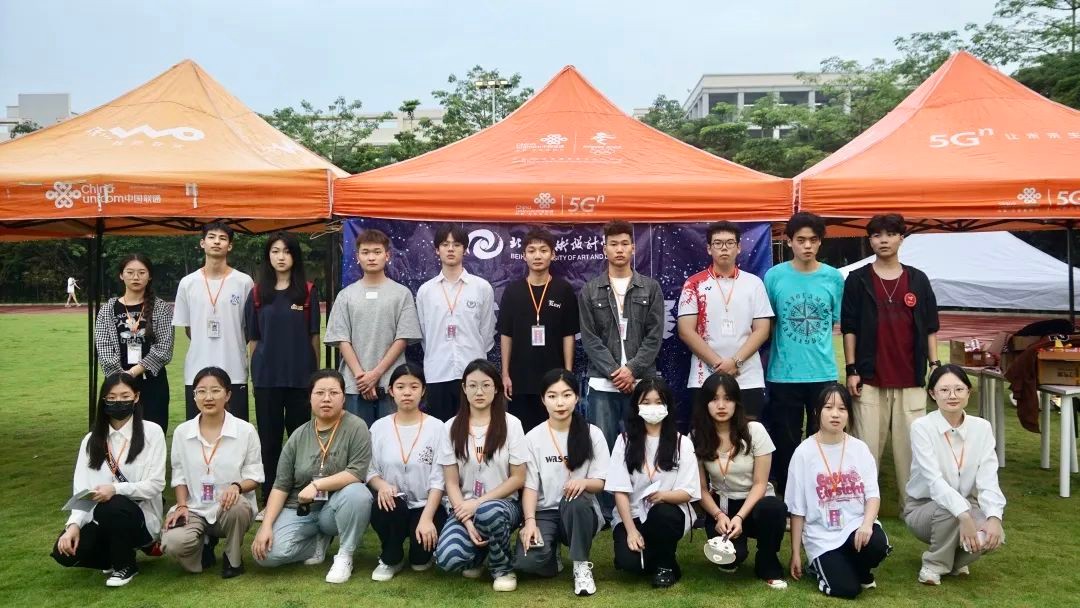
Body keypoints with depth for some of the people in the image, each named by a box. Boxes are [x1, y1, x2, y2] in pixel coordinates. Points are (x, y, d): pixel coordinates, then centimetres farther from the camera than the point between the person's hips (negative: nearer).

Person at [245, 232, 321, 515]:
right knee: (269, 438, 7)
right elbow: (252, 338, 9)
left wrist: (315, 372, 3)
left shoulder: (308, 291, 2)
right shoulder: (258, 293, 6)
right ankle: (269, 499, 16)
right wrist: (260, 366, 4)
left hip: (300, 375, -1)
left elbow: (314, 335, 3)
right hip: (266, 377, 1)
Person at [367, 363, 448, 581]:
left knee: (423, 543, -28)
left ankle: (419, 557, 13)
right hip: (393, 506, 2)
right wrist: (382, 485, -21)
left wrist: (427, 518, -21)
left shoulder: (436, 427, -6)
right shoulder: (379, 427, 2)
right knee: (387, 505, -33)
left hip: (426, 506, -1)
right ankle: (391, 559, -2)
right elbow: (370, 471, 3)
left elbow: (438, 480, -9)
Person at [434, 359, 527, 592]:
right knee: (447, 559, -28)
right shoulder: (452, 427, 1)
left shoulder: (511, 424, -4)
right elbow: (451, 482, -1)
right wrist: (467, 521, -16)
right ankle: (477, 554, 11)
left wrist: (479, 503, -14)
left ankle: (504, 568, -7)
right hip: (465, 507, 2)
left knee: (488, 512, -40)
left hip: (502, 504, -2)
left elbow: (518, 478, -5)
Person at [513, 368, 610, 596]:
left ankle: (581, 566, -14)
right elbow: (530, 486, -4)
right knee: (526, 561, -29)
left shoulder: (593, 434, -1)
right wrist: (530, 521, -21)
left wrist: (584, 483, -26)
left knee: (575, 500, -38)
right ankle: (552, 557, 10)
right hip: (545, 513, 1)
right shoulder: (533, 437, -1)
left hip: (580, 513, 0)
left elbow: (600, 483, -1)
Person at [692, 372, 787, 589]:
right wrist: (719, 515, -20)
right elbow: (701, 488, -2)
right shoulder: (698, 437, -7)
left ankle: (768, 567, -7)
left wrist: (740, 517, -24)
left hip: (755, 504, 0)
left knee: (773, 508, -37)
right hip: (721, 506, 0)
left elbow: (760, 483, -10)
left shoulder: (754, 430, -12)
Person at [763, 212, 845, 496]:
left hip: (823, 373, 1)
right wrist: (770, 358, 4)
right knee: (785, 442, 7)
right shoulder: (774, 276, -1)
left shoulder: (834, 277, 2)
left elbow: (837, 324, 10)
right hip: (783, 374, -1)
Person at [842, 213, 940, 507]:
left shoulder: (918, 280, 10)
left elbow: (929, 328, 12)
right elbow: (849, 328, 3)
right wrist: (851, 369, -3)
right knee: (867, 447, 0)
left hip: (911, 379, 2)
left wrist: (935, 366, 6)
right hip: (870, 378, -2)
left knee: (910, 445, 3)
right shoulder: (857, 280, 4)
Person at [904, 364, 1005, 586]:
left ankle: (956, 560, 8)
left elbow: (988, 480, -14)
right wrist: (963, 515, -42)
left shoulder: (982, 428, -6)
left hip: (966, 505, 3)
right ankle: (934, 564, -8)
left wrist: (994, 517, -31)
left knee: (992, 537, -26)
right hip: (924, 507, -3)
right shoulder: (922, 427, -18)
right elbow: (934, 480, -28)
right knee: (951, 512, -35)